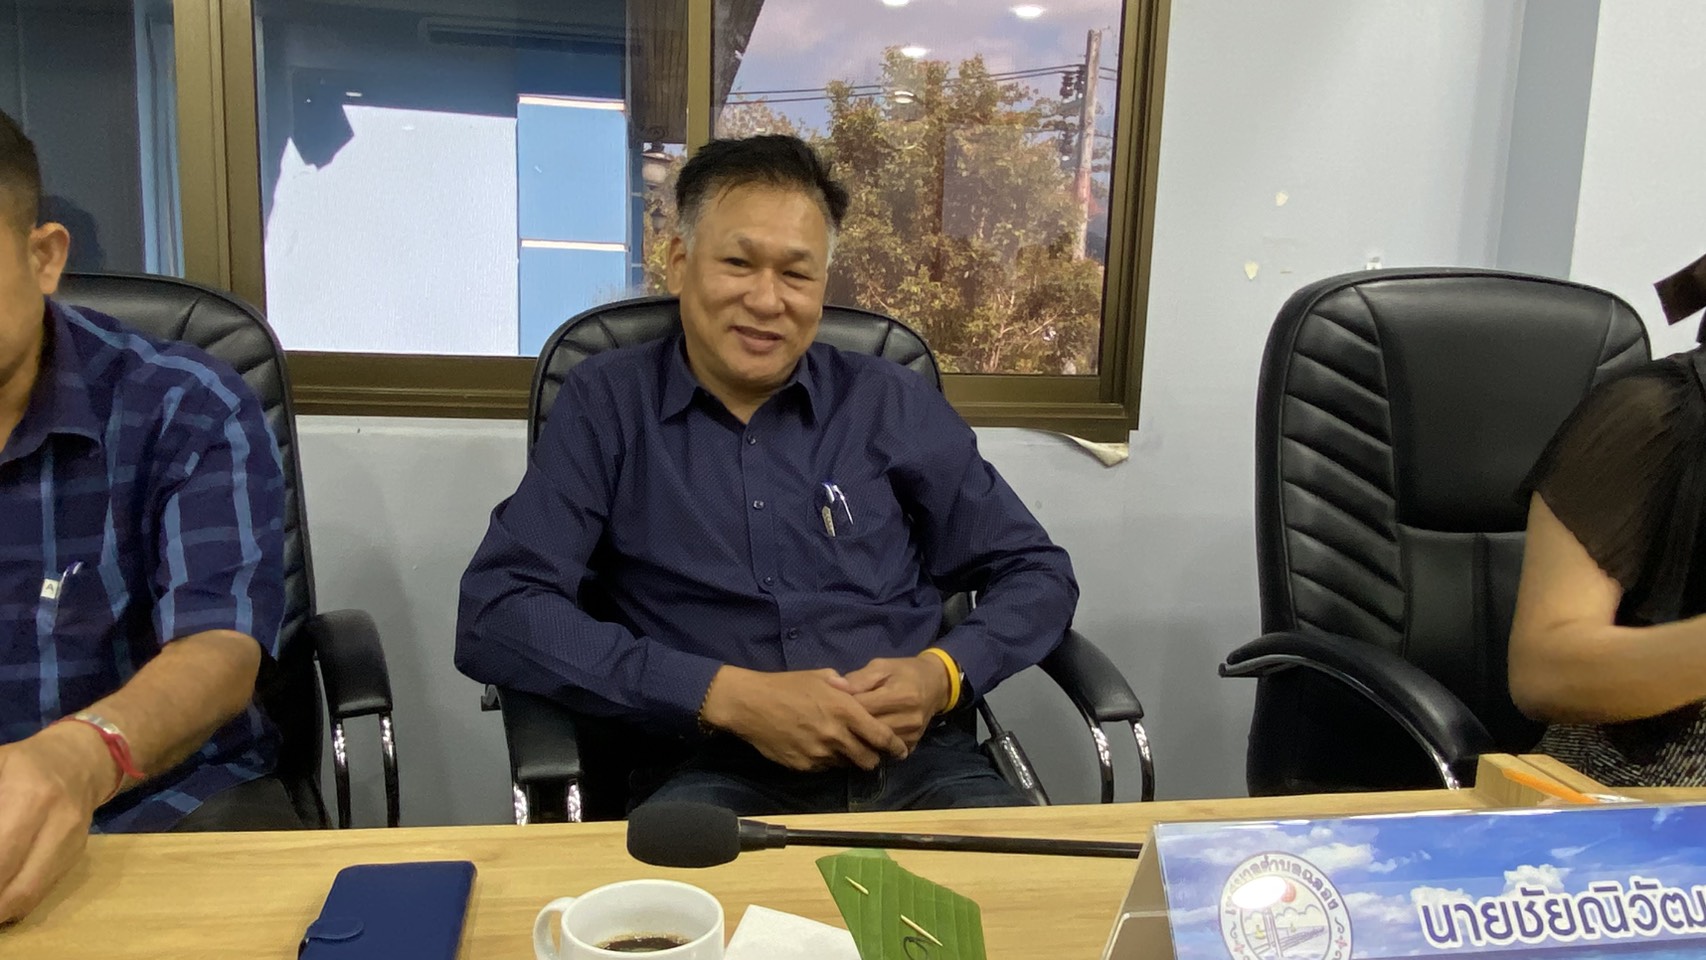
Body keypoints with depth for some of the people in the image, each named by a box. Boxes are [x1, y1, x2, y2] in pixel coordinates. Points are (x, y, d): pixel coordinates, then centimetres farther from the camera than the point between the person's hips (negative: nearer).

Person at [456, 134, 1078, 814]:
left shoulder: (893, 404, 10)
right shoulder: (606, 407, 5)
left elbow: (1038, 574, 15)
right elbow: (493, 614, -6)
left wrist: (943, 673, -6)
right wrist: (728, 696, -14)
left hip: (913, 759, 4)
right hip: (715, 775, -3)